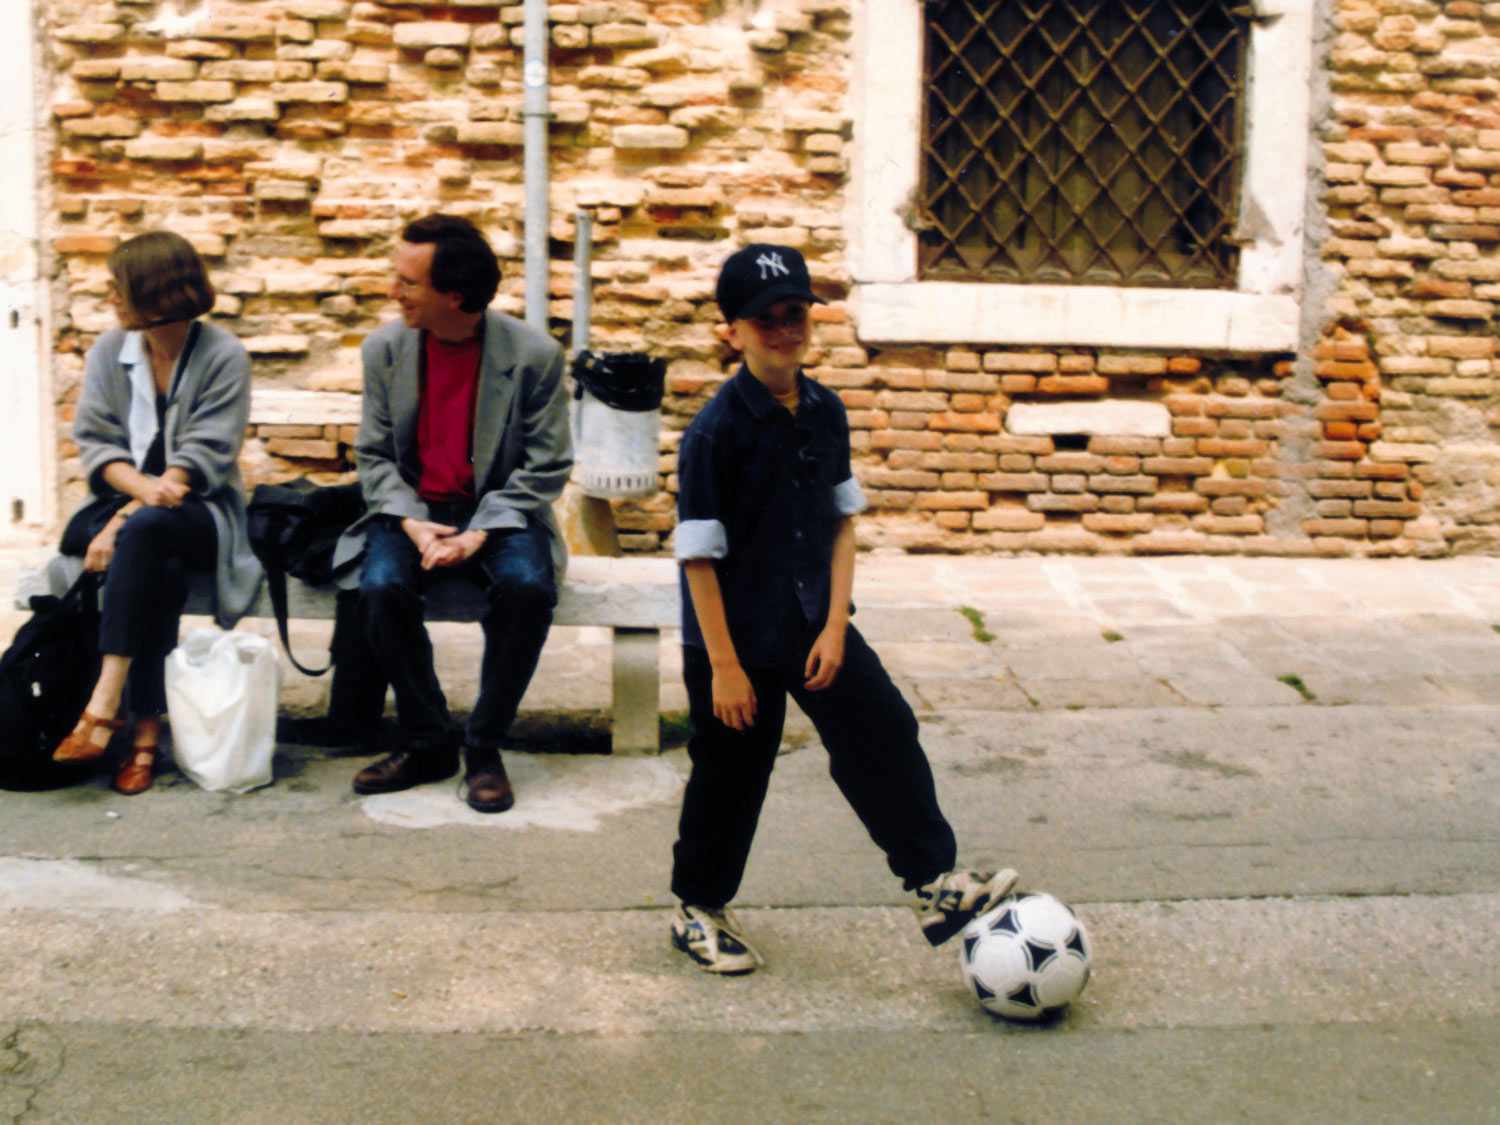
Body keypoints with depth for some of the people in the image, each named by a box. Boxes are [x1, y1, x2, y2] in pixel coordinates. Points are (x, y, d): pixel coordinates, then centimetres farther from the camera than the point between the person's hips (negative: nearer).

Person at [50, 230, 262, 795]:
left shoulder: (223, 355, -7)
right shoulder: (109, 351, 6)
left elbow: (202, 458, -14)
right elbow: (93, 441, 0)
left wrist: (125, 519, -24)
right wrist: (144, 486, -22)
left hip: (201, 513, -3)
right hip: (126, 500, 3)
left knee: (142, 532, -37)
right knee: (157, 571, -33)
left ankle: (105, 705, -40)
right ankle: (146, 730, -29)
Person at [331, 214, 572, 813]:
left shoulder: (534, 355, -10)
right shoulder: (385, 348, 0)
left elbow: (546, 468, -8)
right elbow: (373, 455, 4)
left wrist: (480, 533, -21)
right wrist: (410, 523, -15)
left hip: (499, 512, -2)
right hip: (412, 511, 2)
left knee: (528, 585, -33)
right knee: (382, 586, -29)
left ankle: (483, 747, -13)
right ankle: (428, 744, -8)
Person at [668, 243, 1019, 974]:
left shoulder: (825, 413, 0)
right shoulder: (716, 431, -18)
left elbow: (842, 523, 5)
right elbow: (699, 557, -17)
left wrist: (836, 625, -4)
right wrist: (724, 666, -17)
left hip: (815, 626, 5)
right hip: (735, 635, -5)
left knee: (886, 737, 1)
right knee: (731, 776, 8)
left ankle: (934, 884, 11)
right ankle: (699, 910, 28)